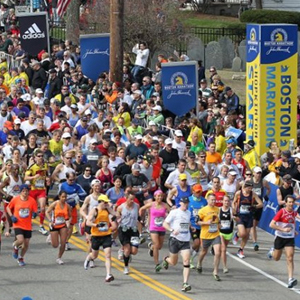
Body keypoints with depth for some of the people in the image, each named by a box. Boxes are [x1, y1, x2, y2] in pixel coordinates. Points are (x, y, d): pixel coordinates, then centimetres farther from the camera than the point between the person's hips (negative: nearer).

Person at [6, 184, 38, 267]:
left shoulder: (32, 200, -4)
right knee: (20, 240, -22)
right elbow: (8, 208, 8)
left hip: (28, 226, 2)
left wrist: (34, 214, -21)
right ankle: (15, 247, 15)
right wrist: (11, 216, -6)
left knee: (26, 244, 6)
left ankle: (21, 258, 31)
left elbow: (35, 211, 3)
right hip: (18, 225, -2)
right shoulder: (15, 199, -6)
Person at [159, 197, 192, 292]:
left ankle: (185, 284, -15)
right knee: (174, 262, 8)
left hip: (185, 241, 4)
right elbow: (165, 224, -9)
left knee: (186, 261, -13)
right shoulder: (174, 212, -7)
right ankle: (166, 259, 46)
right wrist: (172, 230, -24)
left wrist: (191, 227, 17)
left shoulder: (188, 212, 11)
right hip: (175, 239, -4)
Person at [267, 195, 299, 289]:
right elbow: (271, 224, -21)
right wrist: (283, 229, -28)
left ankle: (291, 279, -20)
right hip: (280, 237, -2)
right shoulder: (281, 212, -16)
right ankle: (272, 251, 53)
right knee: (276, 258, 15)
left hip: (290, 238, 2)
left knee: (290, 258, -14)